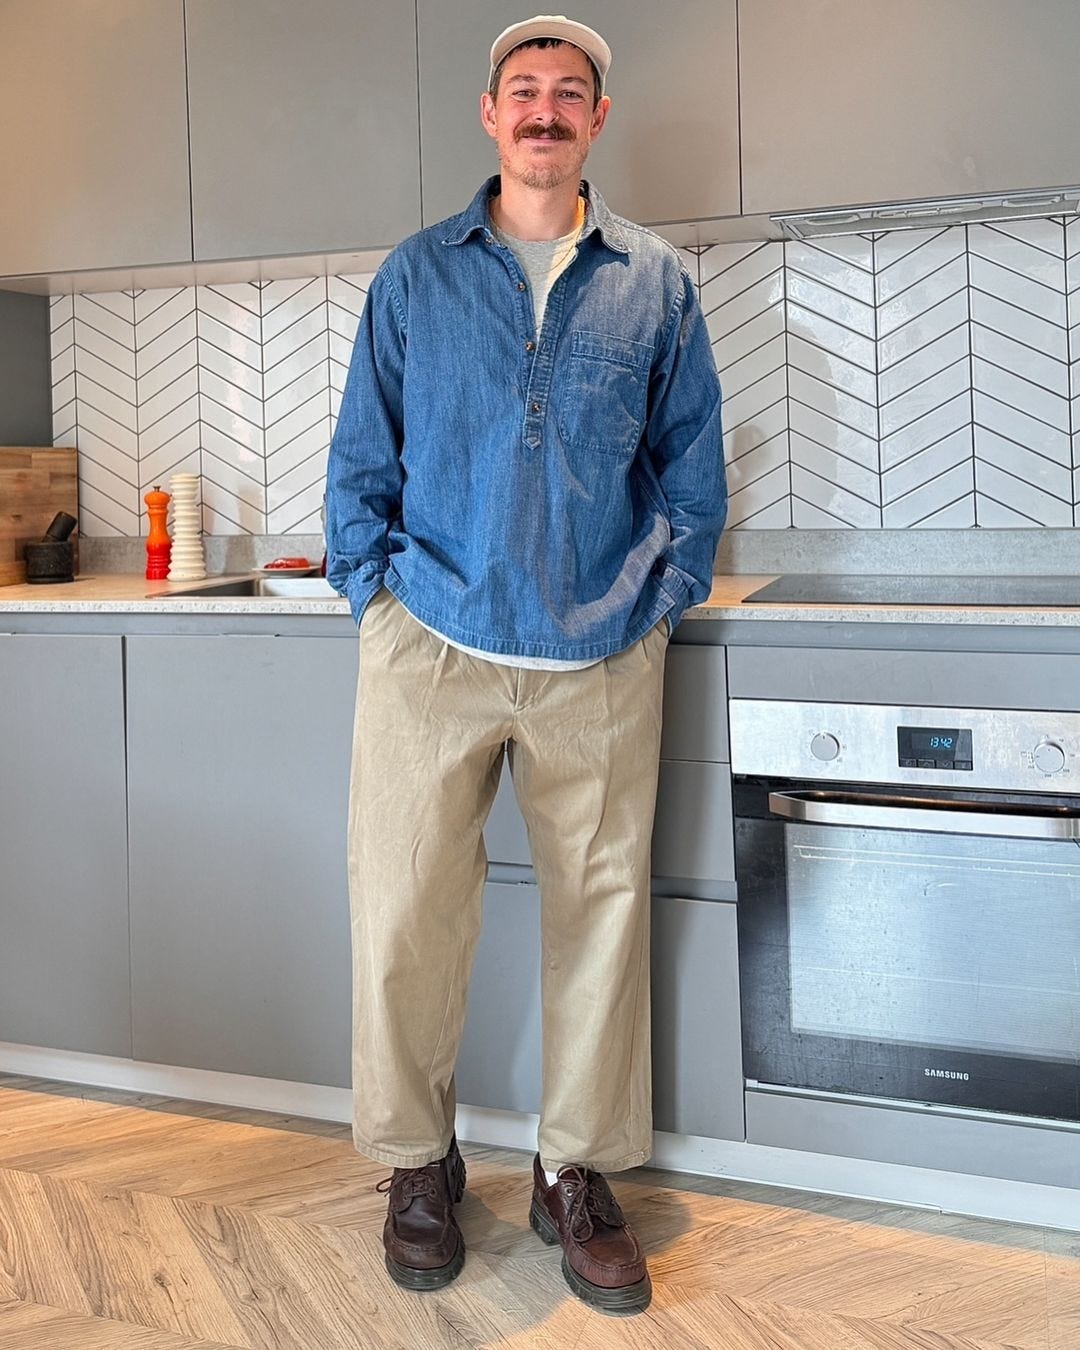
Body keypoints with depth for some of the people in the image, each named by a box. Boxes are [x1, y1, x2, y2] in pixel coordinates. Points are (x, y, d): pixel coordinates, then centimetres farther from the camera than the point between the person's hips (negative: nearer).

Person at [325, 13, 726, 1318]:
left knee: (600, 916, 6)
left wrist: (660, 604, 3)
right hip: (433, 648, 0)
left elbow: (692, 472, 12)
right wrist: (377, 596, 1)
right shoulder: (415, 275, 9)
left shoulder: (655, 283, 9)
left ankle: (577, 1174, 24)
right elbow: (361, 461, 10)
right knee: (401, 916, -2)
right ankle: (418, 1161, 21)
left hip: (600, 663, 1)